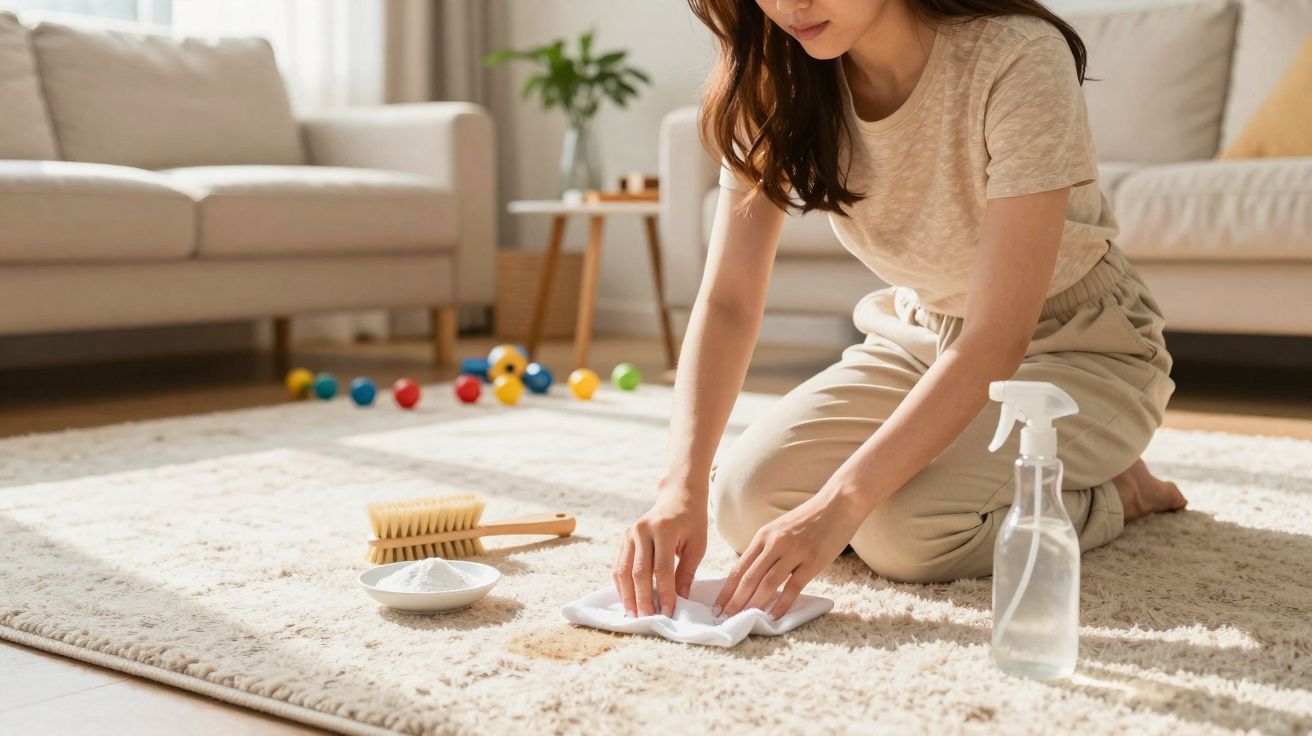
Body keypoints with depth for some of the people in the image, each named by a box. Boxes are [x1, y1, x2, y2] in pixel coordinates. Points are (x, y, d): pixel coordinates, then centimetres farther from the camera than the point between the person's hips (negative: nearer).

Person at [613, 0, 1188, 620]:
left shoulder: (1019, 58, -30)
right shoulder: (772, 82, -14)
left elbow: (997, 340, -33)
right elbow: (728, 300, -17)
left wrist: (841, 502, -39)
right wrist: (682, 485, -33)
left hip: (1079, 352, -5)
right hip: (919, 339, 5)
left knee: (903, 530, -28)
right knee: (745, 501, -14)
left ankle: (1108, 490, 0)